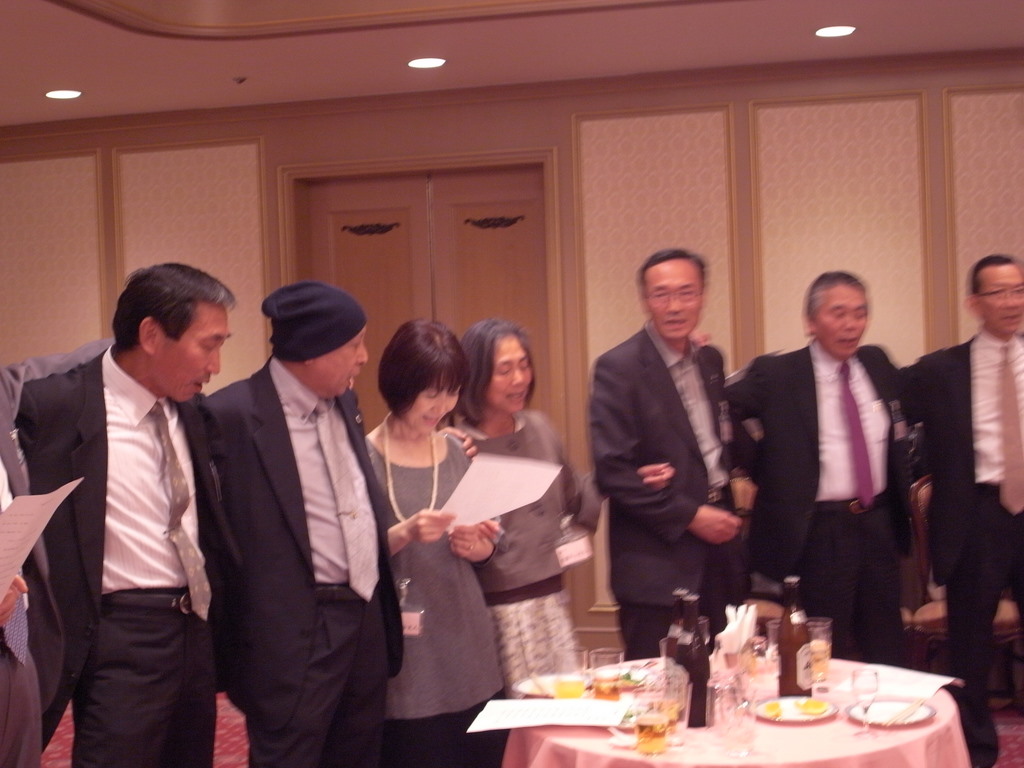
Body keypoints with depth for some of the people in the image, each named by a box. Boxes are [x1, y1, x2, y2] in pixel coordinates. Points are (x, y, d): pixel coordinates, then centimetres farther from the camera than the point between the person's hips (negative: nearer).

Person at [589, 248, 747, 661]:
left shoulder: (710, 360, 10)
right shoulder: (618, 368, -11)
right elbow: (611, 470, -15)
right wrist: (688, 516, -14)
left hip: (720, 549, 7)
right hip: (658, 563, -6)